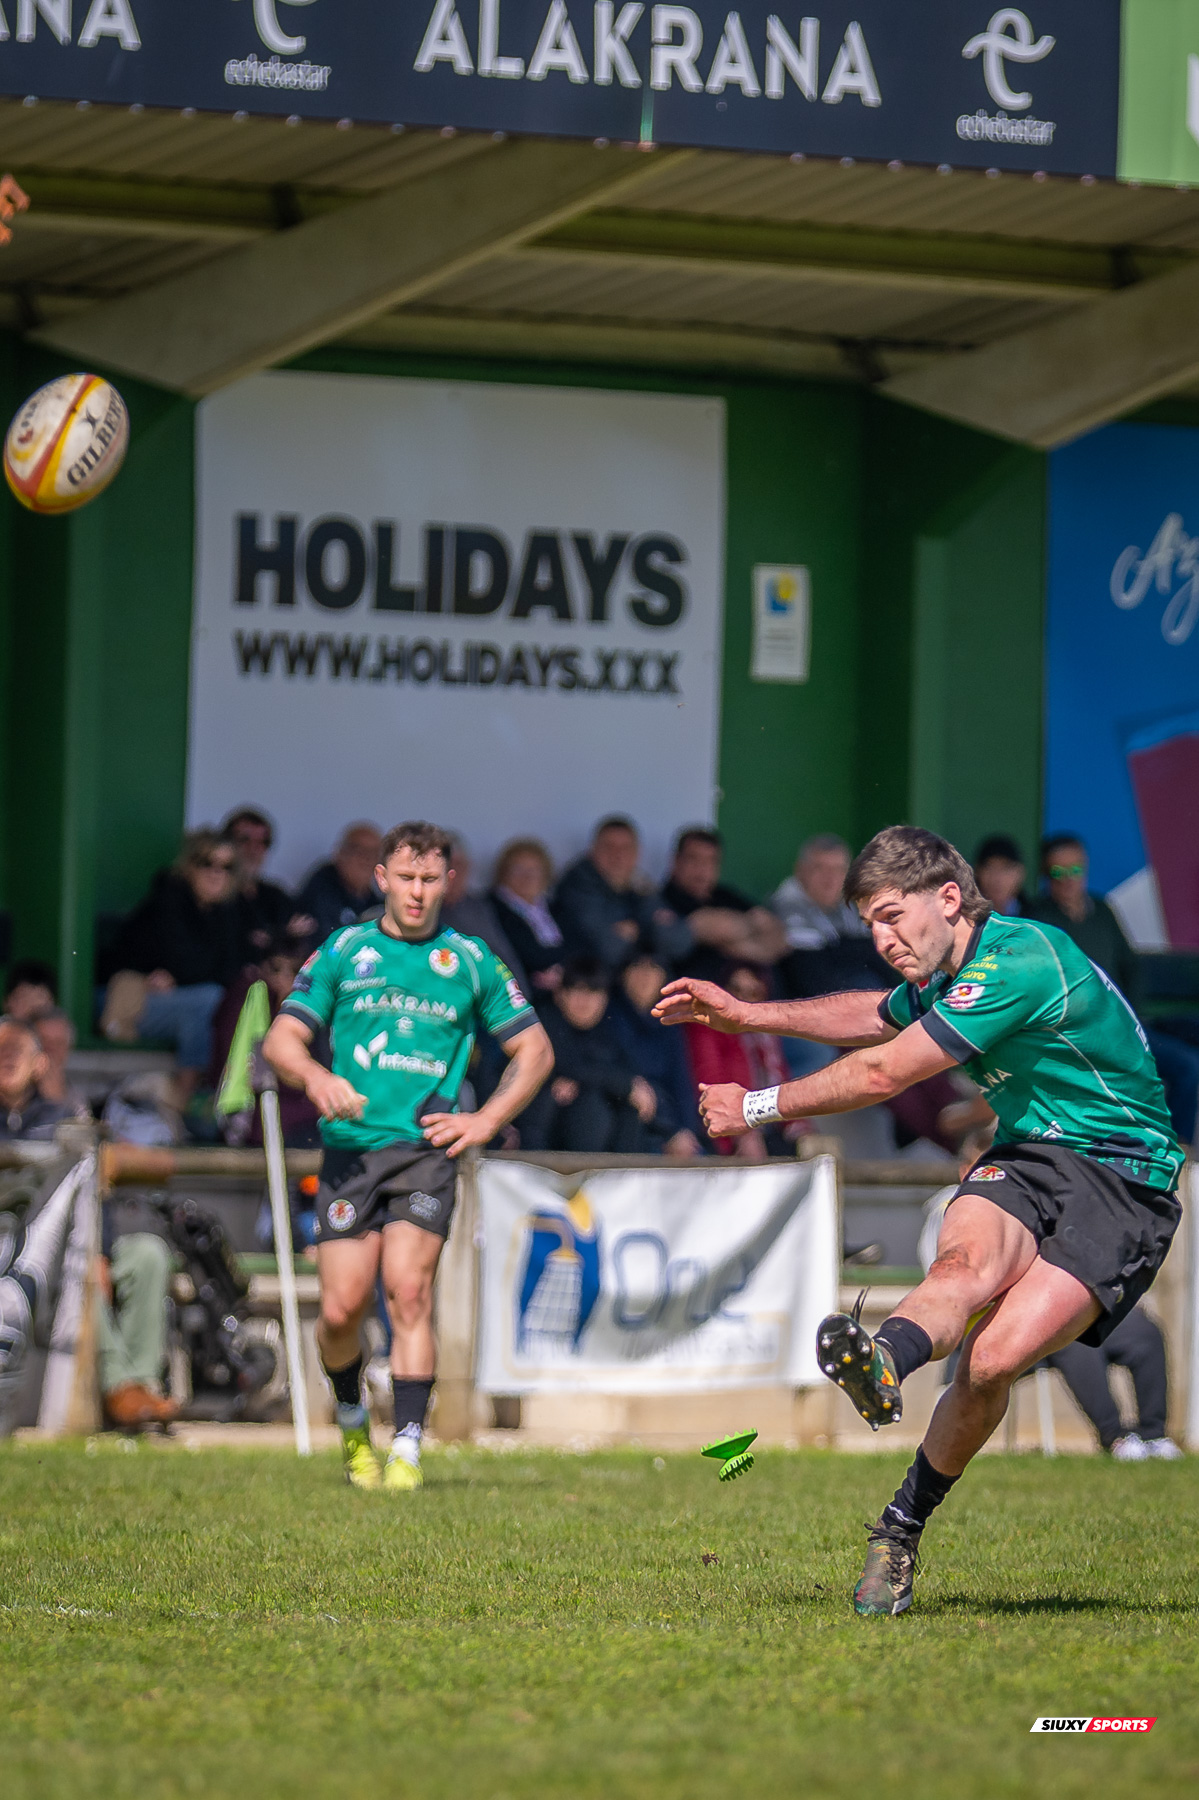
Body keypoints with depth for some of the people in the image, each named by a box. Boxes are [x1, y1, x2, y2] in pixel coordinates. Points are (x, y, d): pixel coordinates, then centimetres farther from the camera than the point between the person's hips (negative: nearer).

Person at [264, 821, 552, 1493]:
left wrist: (487, 1120, 2)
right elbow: (281, 1038, 5)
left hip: (427, 1148, -1)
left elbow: (535, 1049, 16)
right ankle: (352, 1420, 24)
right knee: (342, 1309, -4)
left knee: (409, 1290, -18)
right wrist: (315, 1077, -17)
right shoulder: (344, 951, 10)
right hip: (351, 1149, 1)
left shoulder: (470, 959, 10)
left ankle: (408, 1449, -16)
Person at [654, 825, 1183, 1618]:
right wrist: (746, 1014, 33)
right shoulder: (948, 977, 12)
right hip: (1028, 1160, 6)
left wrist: (760, 1107, -3)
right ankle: (884, 1364, -64)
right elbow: (875, 1017, 38)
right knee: (970, 1260, -32)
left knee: (993, 1359, -26)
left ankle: (902, 1528, -12)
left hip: (1123, 1180, -6)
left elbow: (883, 1073, -15)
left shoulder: (1019, 963, -19)